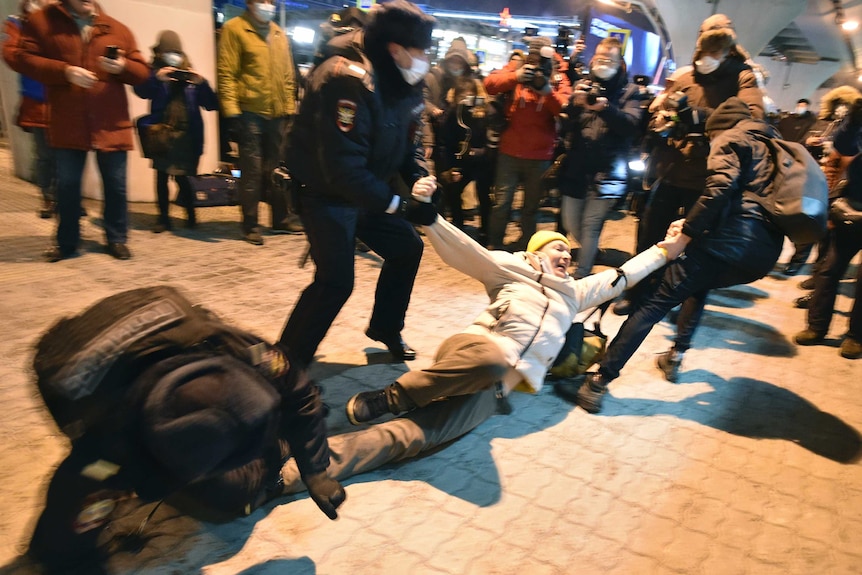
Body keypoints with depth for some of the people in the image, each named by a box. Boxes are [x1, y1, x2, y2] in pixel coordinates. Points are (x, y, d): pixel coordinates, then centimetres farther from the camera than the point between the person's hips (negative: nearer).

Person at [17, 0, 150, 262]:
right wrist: (64, 71, -16)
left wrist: (123, 67, -14)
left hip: (111, 124, 1)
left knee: (116, 185, 5)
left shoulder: (118, 29, 10)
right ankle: (66, 242, 21)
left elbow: (142, 72, 8)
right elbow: (26, 58, -1)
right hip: (67, 124, 0)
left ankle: (117, 240, 19)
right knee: (67, 185, 6)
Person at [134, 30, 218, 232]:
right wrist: (156, 78, -27)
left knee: (182, 176, -3)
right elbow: (141, 91, -10)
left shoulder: (191, 76, 12)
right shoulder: (155, 73, 10)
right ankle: (163, 217, 11)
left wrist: (201, 83, -12)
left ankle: (191, 215, 14)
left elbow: (211, 105, 3)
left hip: (188, 134, 0)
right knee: (162, 175, 2)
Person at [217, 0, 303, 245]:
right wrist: (231, 111, -15)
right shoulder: (234, 29, -2)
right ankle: (250, 225, 7)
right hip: (249, 112, -5)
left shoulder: (279, 34, 15)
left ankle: (284, 218, 20)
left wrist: (290, 108, 11)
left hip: (277, 113, 5)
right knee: (252, 170, -2)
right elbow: (227, 74, -8)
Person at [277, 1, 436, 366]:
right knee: (335, 281, -14)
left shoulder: (403, 81, 0)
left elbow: (409, 138, 10)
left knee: (407, 247, 14)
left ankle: (384, 328, 33)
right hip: (326, 193, -9)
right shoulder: (349, 80, -29)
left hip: (366, 190, 9)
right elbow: (343, 166, -33)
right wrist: (392, 202, -26)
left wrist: (418, 177, -10)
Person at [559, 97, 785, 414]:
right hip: (766, 251, 8)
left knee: (655, 302, -8)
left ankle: (597, 384, -14)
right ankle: (675, 357, 27)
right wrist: (692, 224, 19)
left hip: (732, 241, -8)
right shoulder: (770, 144, 33)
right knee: (698, 284, 35)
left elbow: (719, 189, -11)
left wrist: (684, 236, -11)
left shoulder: (730, 138, 9)